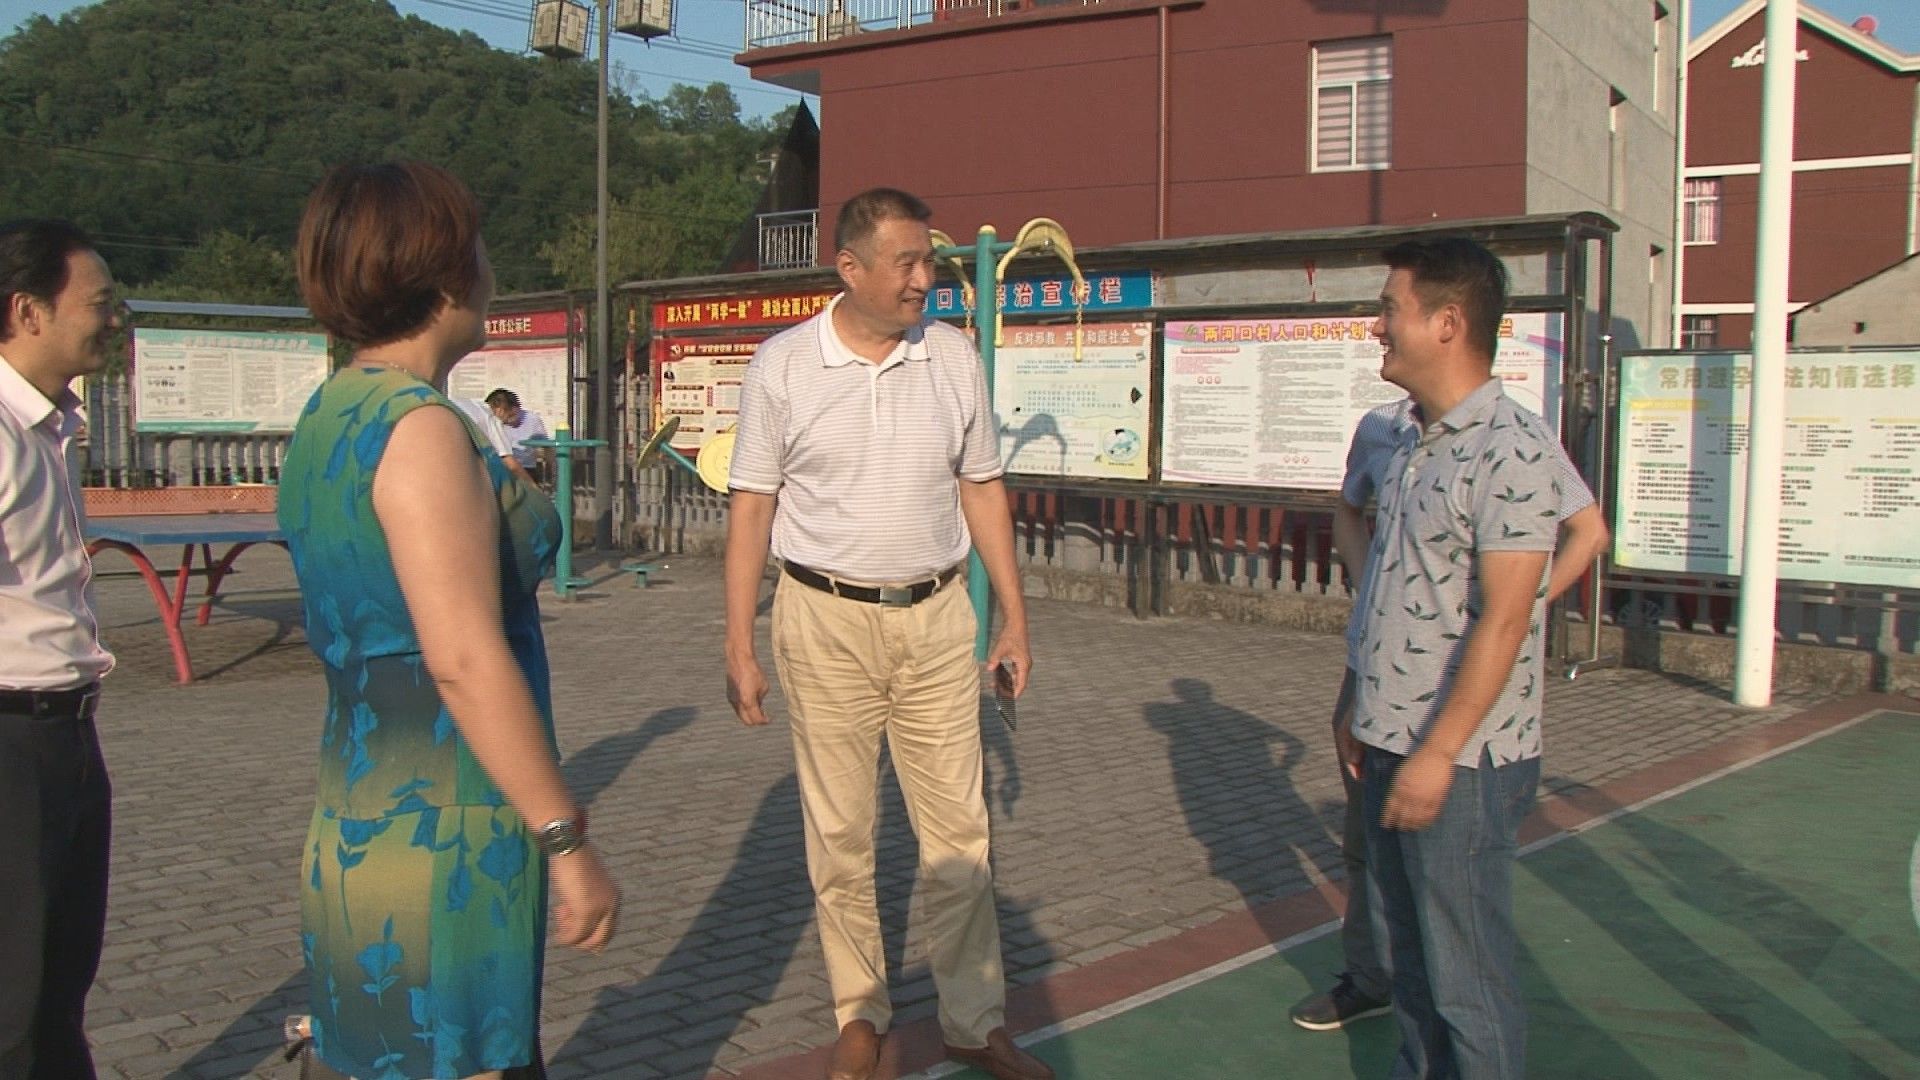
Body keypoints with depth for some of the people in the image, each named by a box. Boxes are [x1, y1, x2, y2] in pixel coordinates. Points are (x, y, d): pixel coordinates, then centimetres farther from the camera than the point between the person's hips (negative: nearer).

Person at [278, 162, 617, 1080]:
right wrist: (567, 840, -20)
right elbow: (464, 659, -23)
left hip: (358, 823, 9)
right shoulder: (419, 426, -17)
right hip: (442, 841, -9)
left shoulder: (329, 414, 11)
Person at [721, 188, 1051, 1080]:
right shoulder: (781, 366, -4)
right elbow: (752, 507, -1)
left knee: (958, 832, 6)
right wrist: (738, 647, -4)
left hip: (936, 616, 2)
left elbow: (982, 491, 9)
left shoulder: (952, 356, 3)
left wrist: (1014, 620, 8)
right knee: (839, 836, 8)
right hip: (826, 621, -2)